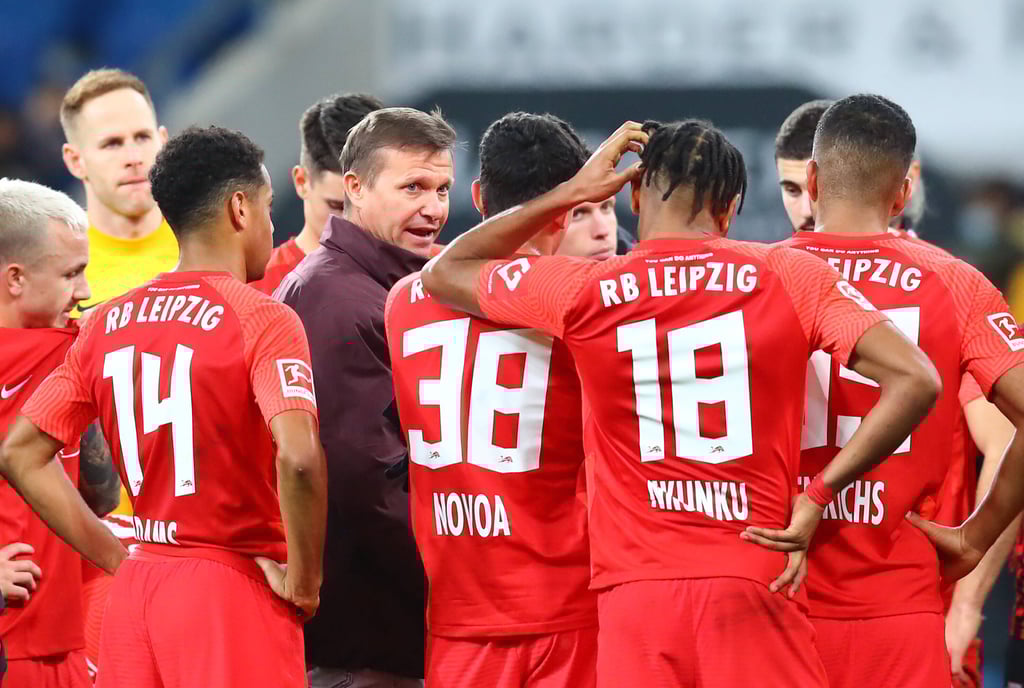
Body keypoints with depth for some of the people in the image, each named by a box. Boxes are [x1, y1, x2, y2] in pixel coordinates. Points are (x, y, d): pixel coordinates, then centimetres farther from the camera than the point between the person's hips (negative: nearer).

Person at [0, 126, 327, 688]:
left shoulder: (108, 323, 9)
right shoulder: (262, 320, -10)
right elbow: (298, 458, -25)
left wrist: (118, 558, 10)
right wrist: (304, 583, -12)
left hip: (134, 594, 6)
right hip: (231, 593, -6)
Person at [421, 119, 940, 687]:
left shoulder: (582, 292, 2)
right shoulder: (789, 277, 1)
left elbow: (443, 273, 20)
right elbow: (914, 380, -6)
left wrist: (571, 192, 20)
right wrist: (818, 494, -2)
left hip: (635, 595, 1)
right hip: (754, 588, -1)